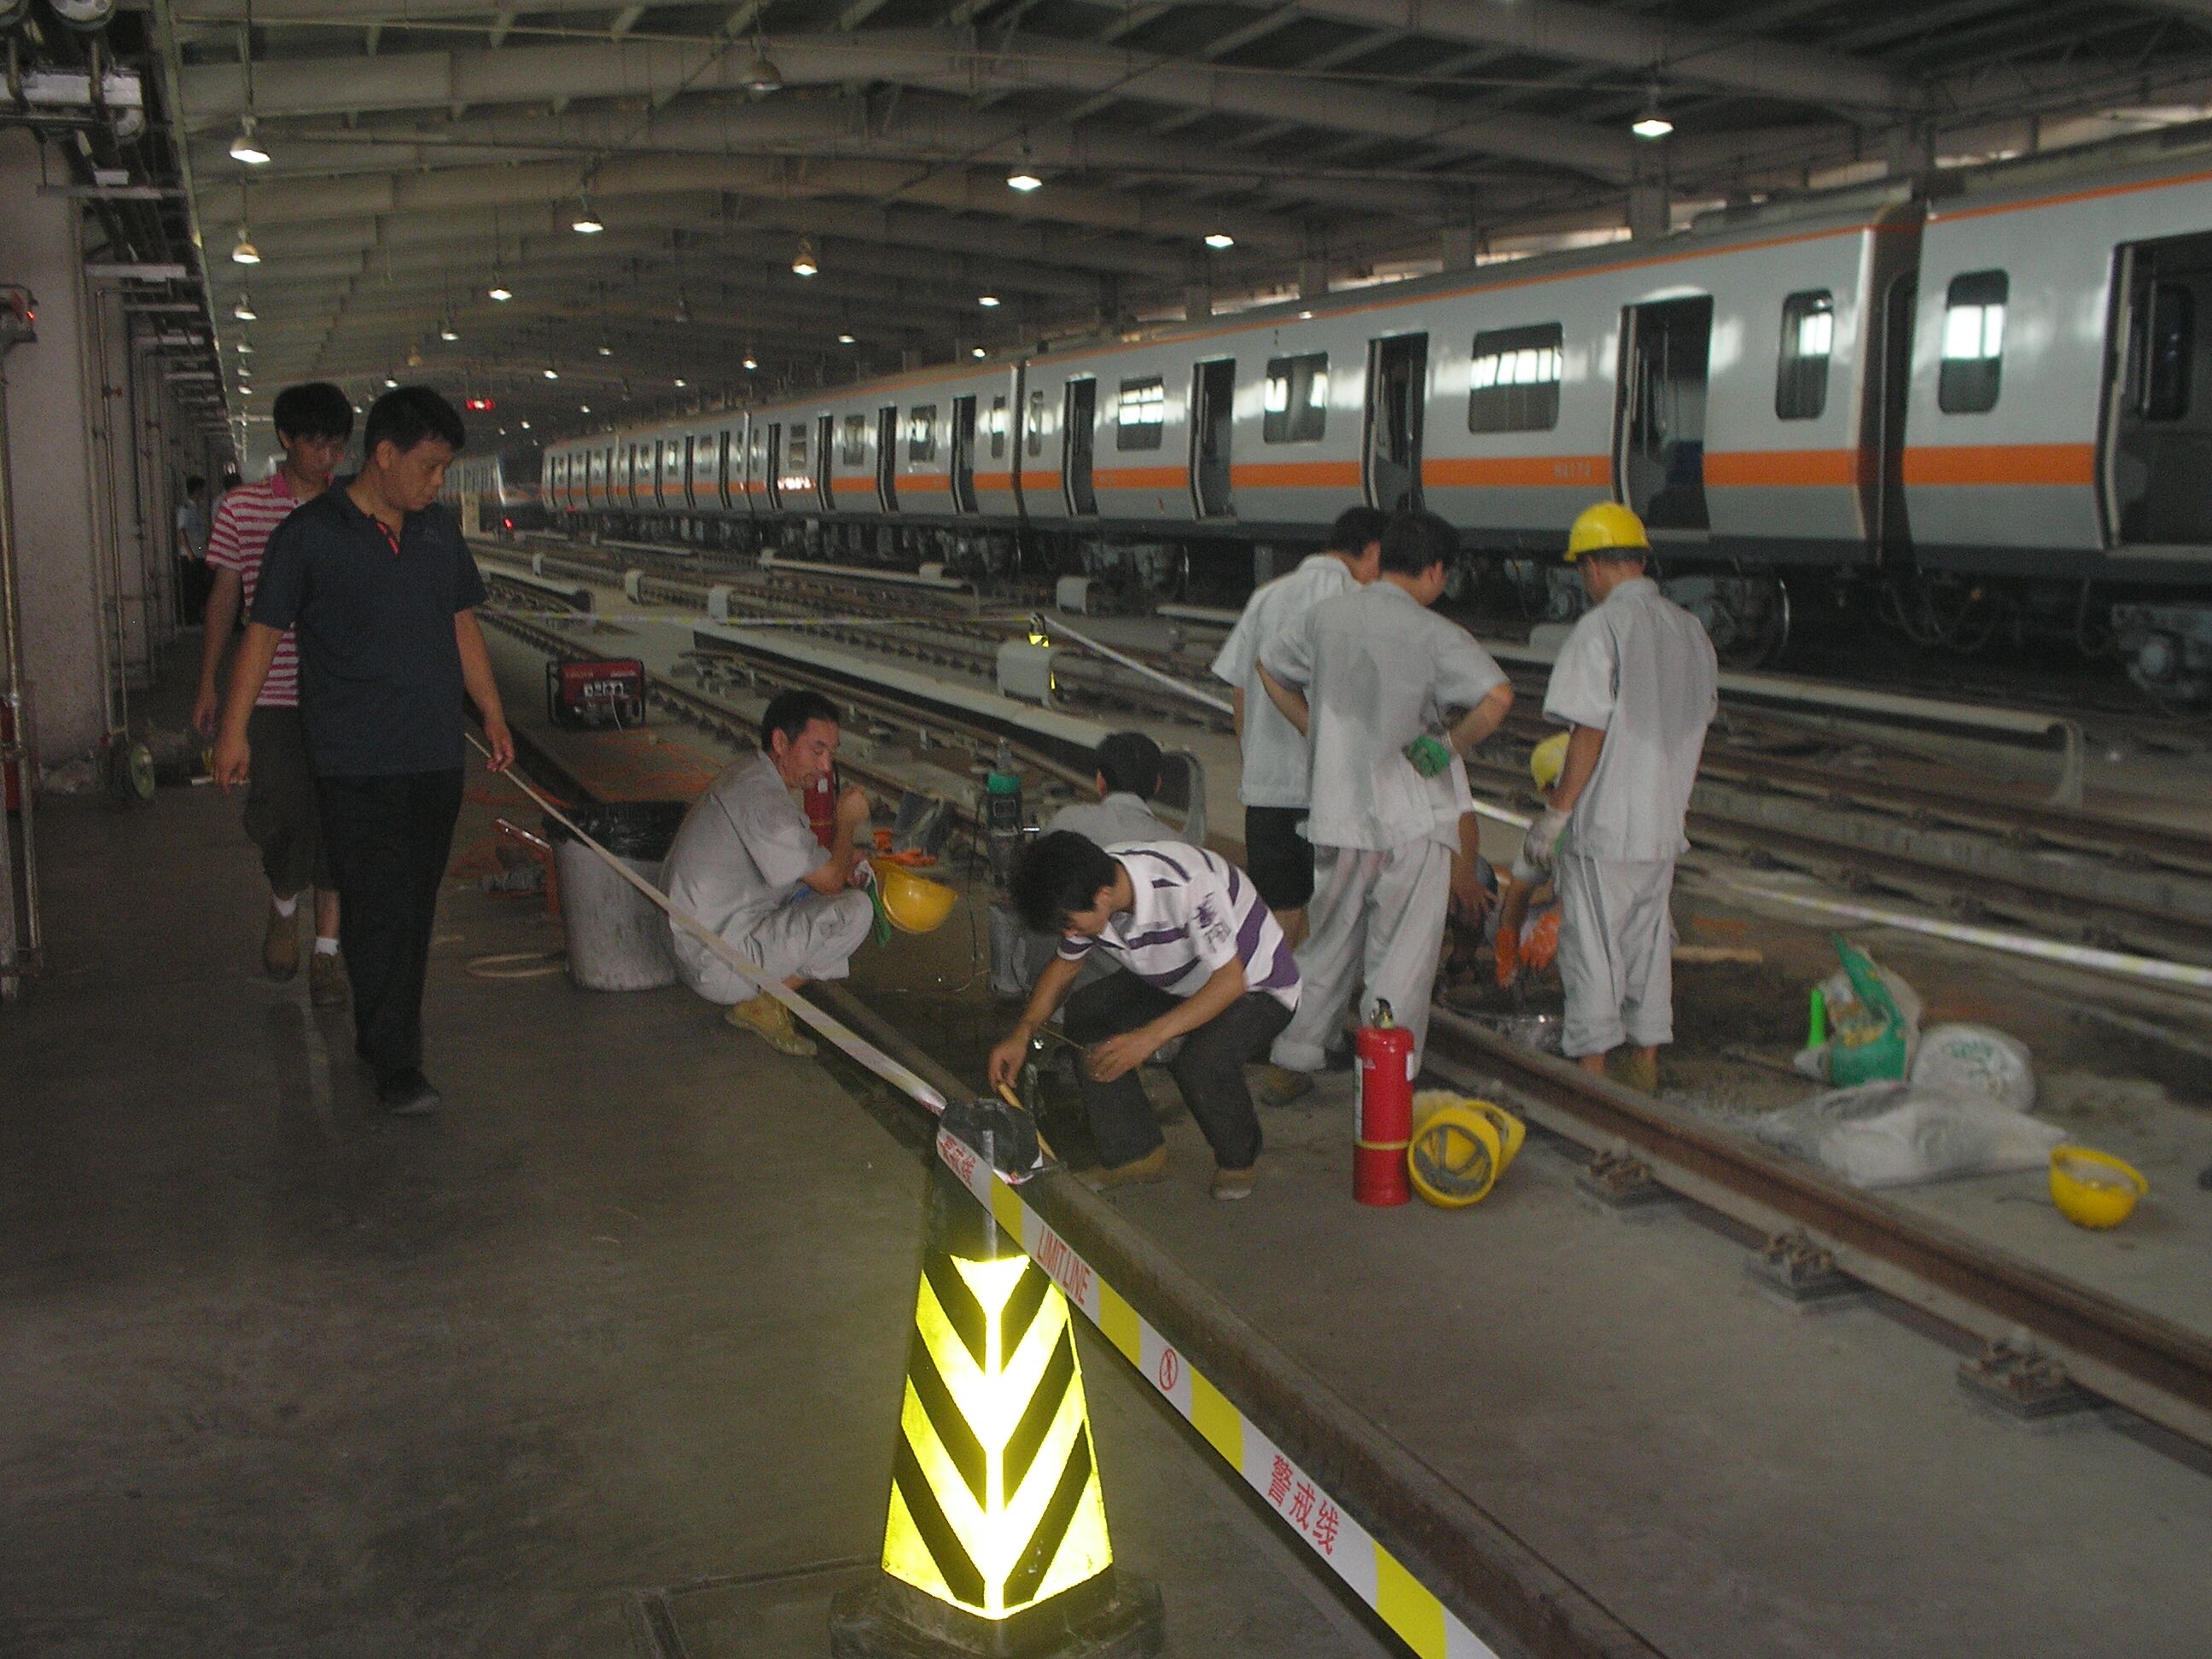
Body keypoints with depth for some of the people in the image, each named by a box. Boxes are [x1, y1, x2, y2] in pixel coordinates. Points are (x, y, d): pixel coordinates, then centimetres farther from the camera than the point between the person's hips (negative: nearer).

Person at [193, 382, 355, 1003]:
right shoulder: (243, 508, 2)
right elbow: (225, 596, 7)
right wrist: (209, 684, 7)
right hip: (272, 692, -1)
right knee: (282, 812, -9)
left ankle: (325, 951, 14)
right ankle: (283, 905, 23)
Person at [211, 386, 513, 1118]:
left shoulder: (440, 528, 11)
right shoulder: (310, 534, -6)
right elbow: (263, 633, -3)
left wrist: (494, 718, 19)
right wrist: (234, 730, -6)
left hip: (436, 755, 6)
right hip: (356, 762, -5)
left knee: (415, 907, 12)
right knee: (380, 910, -6)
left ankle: (383, 1036, 27)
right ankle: (394, 1065, 0)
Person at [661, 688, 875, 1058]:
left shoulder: (748, 777, 10)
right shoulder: (761, 799, -23)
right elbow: (830, 880, -19)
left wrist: (844, 860, 0)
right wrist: (847, 820, -3)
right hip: (719, 969, -10)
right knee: (855, 909, -18)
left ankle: (765, 990, 6)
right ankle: (764, 1003, -5)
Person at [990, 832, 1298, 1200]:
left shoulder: (1186, 885, -37)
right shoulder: (1085, 893, -14)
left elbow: (1231, 980, -34)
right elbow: (1064, 965, 4)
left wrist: (1151, 1036, -43)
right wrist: (1022, 1033, -11)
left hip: (1257, 988, -7)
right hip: (1179, 983, 7)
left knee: (1201, 1061, -34)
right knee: (1086, 1011, -14)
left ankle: (1239, 1157, -1)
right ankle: (1133, 1153, -2)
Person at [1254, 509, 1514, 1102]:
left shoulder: (1326, 616, 5)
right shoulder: (1434, 634, -12)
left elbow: (1270, 668, 20)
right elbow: (1497, 697, -26)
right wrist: (1449, 746, -11)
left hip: (1341, 813, 5)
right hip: (1414, 817, -5)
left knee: (1328, 947, 19)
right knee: (1401, 961, 4)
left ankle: (1290, 1064, 25)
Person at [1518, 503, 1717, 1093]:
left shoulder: (1600, 628, -15)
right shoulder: (1691, 630, 9)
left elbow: (1589, 733, -18)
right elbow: (1697, 725, 15)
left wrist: (1555, 813, -13)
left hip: (1602, 824, -7)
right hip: (1664, 822, 7)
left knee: (1592, 949, 1)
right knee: (1648, 943, 16)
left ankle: (1590, 1071, 6)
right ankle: (1645, 1063, 24)